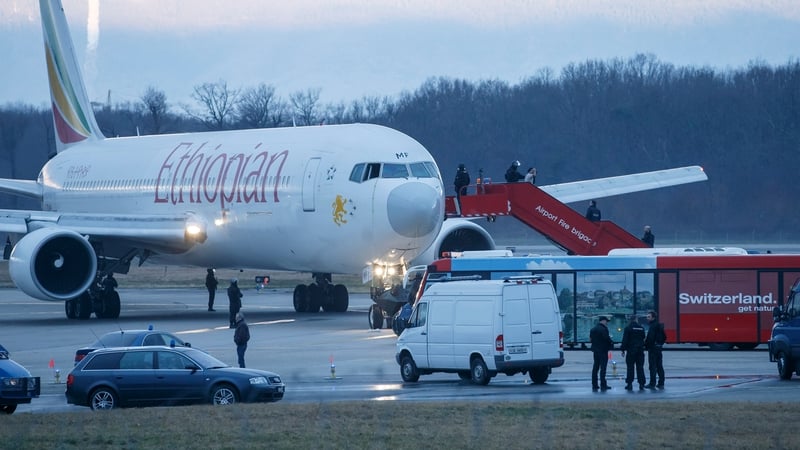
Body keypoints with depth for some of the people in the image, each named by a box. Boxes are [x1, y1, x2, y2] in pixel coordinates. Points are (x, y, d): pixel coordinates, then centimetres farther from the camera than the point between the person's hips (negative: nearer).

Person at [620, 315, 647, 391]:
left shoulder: (628, 328, -6)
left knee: (630, 367, 2)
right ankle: (641, 384, 2)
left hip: (631, 350, -3)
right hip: (640, 350, 3)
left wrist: (623, 349, -4)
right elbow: (644, 339, 14)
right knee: (640, 367, 5)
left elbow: (625, 340, -8)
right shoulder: (641, 328, 5)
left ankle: (629, 384, -1)